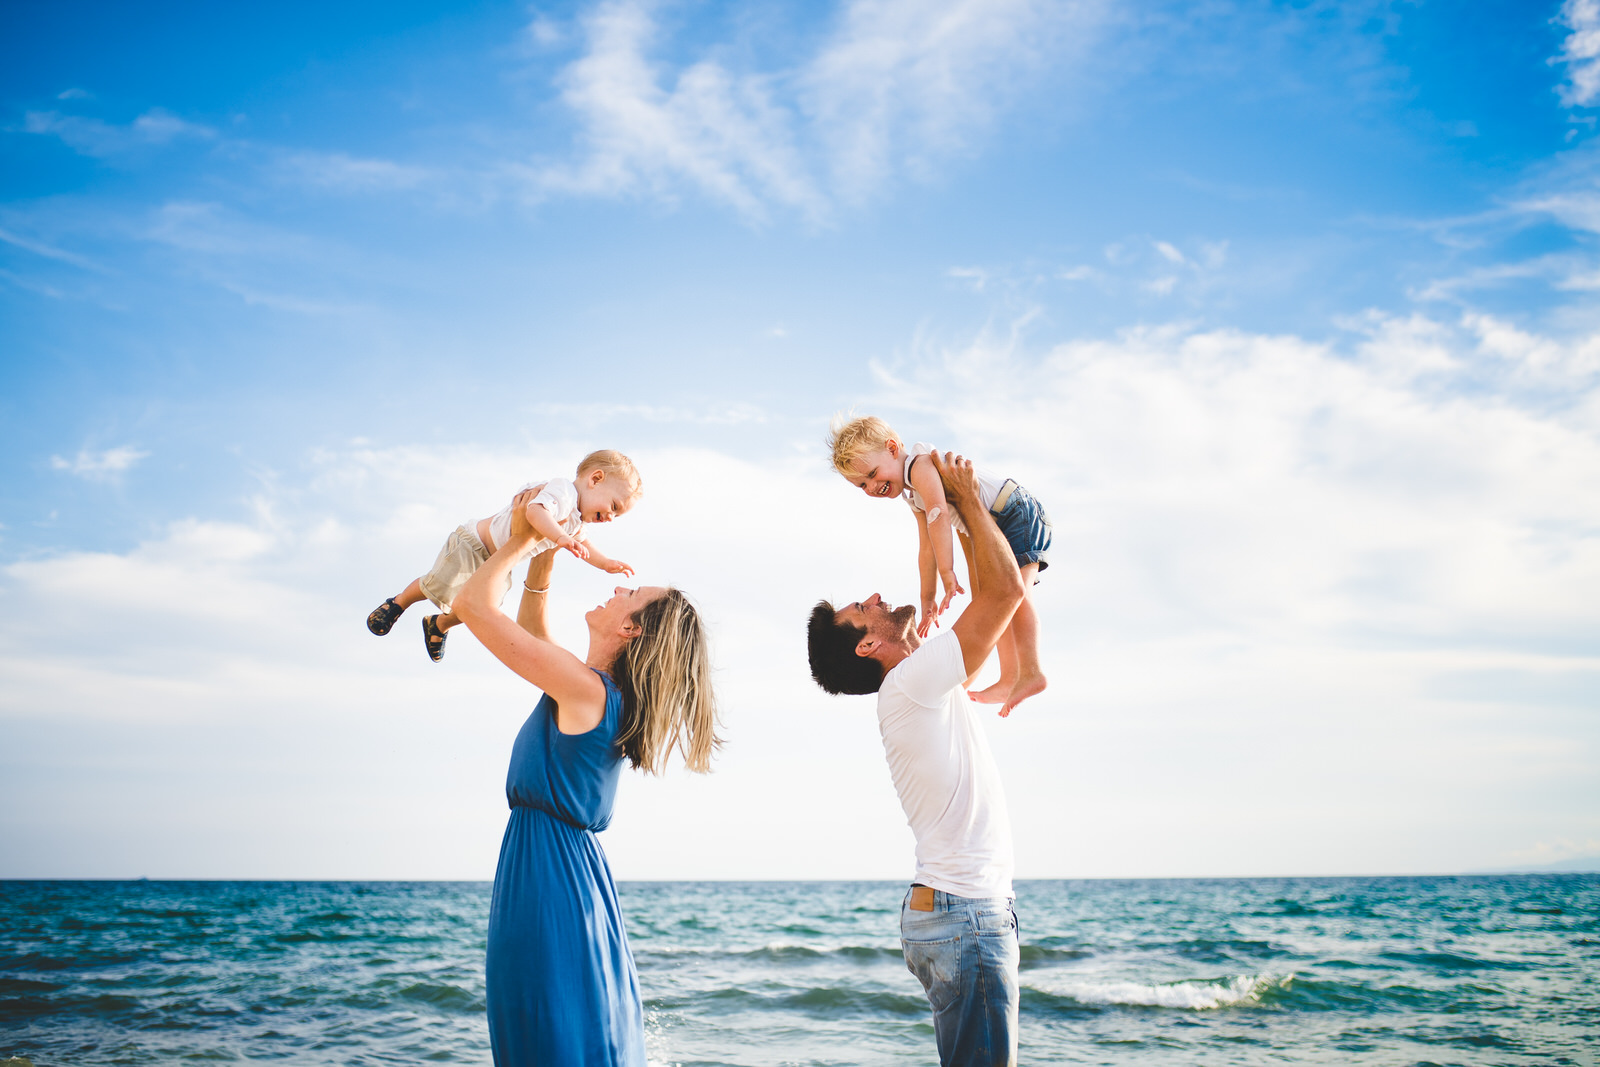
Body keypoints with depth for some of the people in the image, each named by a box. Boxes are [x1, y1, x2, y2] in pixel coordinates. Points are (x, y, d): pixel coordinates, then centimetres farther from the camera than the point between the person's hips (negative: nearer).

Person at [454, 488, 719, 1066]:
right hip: (576, 869, 9)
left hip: (548, 876, -9)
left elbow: (472, 603, -14)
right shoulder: (602, 693, 10)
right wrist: (545, 551, 21)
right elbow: (530, 628, 28)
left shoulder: (585, 688, -16)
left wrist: (519, 538, 1)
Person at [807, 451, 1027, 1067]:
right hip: (965, 914, -10)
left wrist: (960, 506, 20)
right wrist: (969, 497, -3)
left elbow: (990, 604, 24)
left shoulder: (924, 684, 15)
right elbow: (1007, 590, -16)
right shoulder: (912, 682, -13)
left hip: (960, 909, 10)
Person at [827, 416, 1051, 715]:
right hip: (994, 534, 11)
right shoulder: (915, 499, 15)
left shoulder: (921, 465, -18)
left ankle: (1031, 673, -28)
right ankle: (1009, 680, 17)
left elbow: (940, 516, -29)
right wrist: (928, 598, 18)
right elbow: (927, 549, 19)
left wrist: (947, 572, -33)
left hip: (1017, 513, -11)